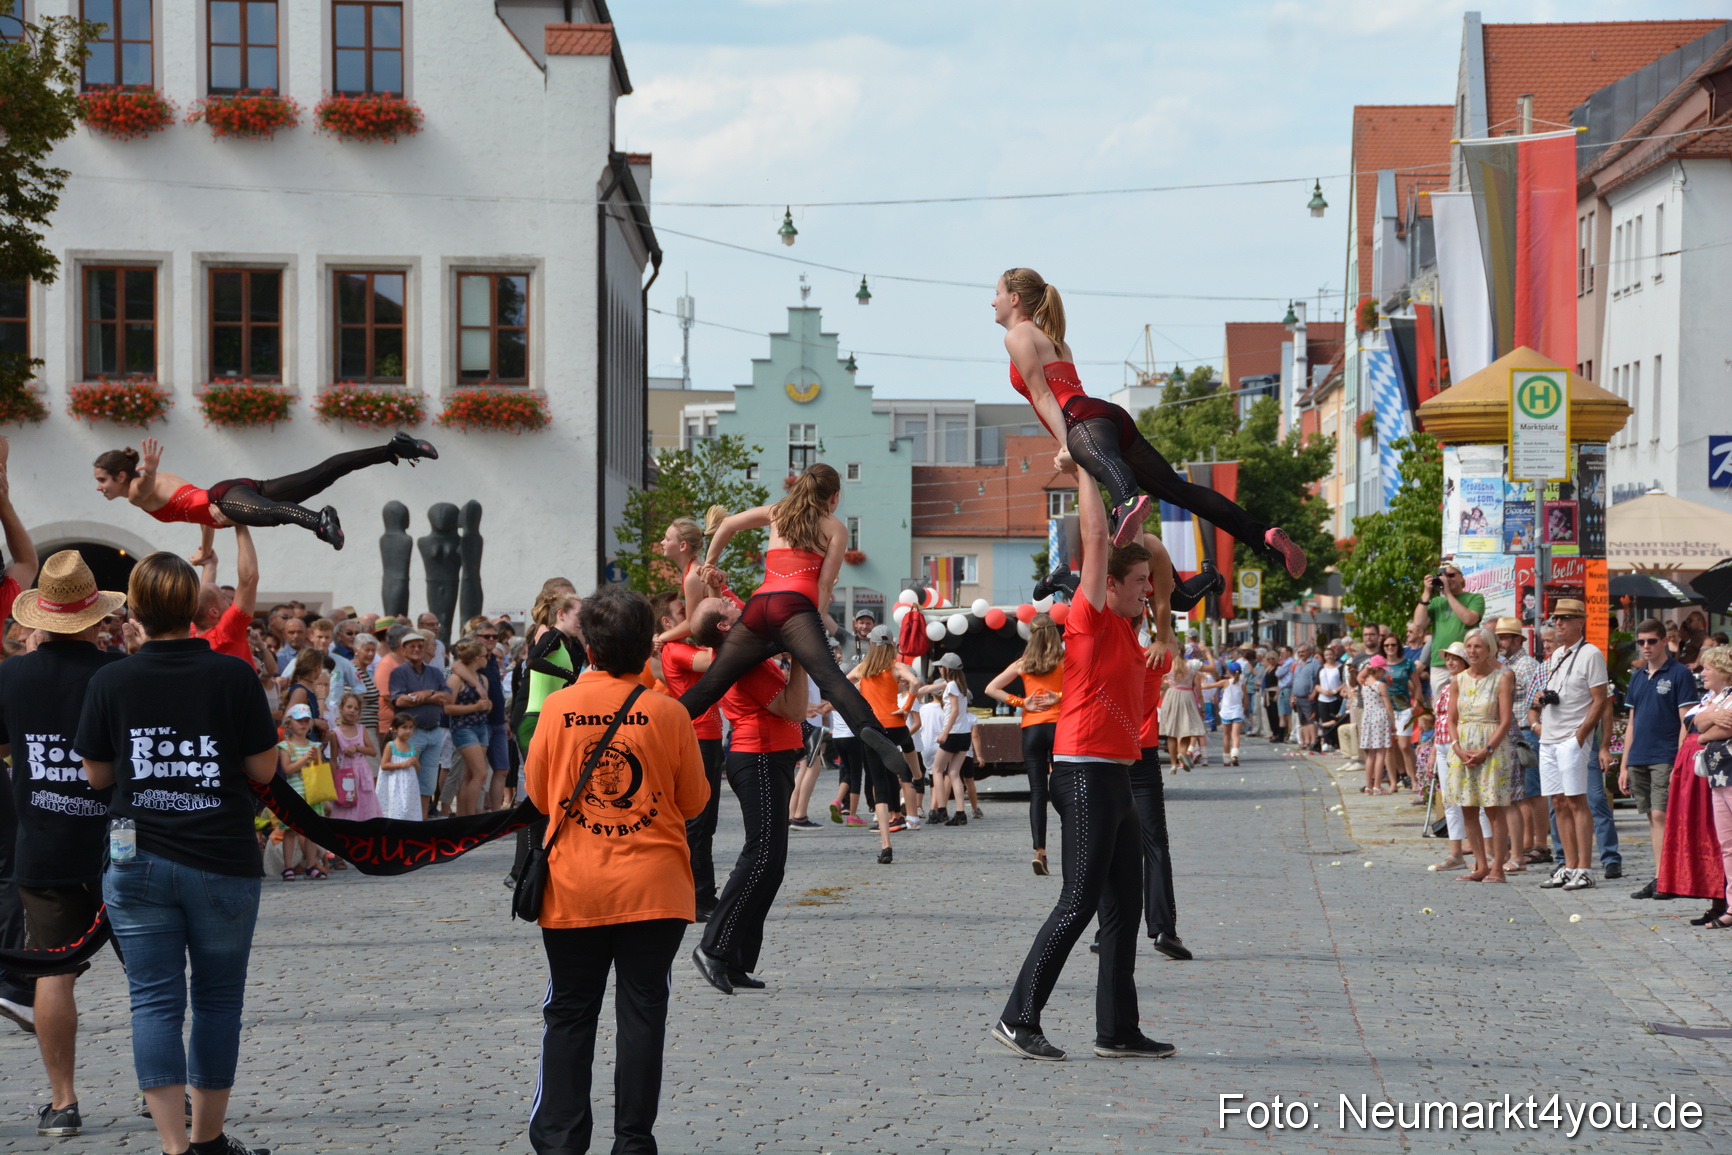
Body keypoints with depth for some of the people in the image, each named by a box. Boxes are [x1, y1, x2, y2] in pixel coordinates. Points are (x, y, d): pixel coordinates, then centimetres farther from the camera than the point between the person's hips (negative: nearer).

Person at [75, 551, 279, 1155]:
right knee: (218, 998, 12)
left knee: (154, 1000, 2)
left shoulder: (110, 682, -5)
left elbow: (97, 775, 5)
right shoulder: (233, 676, -8)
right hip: (222, 863, 0)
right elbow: (264, 767, -2)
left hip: (136, 864, 1)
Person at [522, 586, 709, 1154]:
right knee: (642, 1011, 5)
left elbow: (537, 795, 6)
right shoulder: (666, 712, -7)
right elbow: (692, 801, 3)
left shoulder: (558, 707, -5)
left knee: (569, 1013, 10)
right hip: (652, 889, -1)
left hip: (574, 888, 1)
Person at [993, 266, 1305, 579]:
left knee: (1110, 469, -42)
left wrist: (1065, 444, -11)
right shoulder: (1050, 337, 36)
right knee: (1177, 488, 6)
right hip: (1111, 414, 9)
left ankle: (1129, 505, -77)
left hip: (1085, 420, -9)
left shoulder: (1018, 336, 9)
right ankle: (1263, 536, -4)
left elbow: (1042, 395, -2)